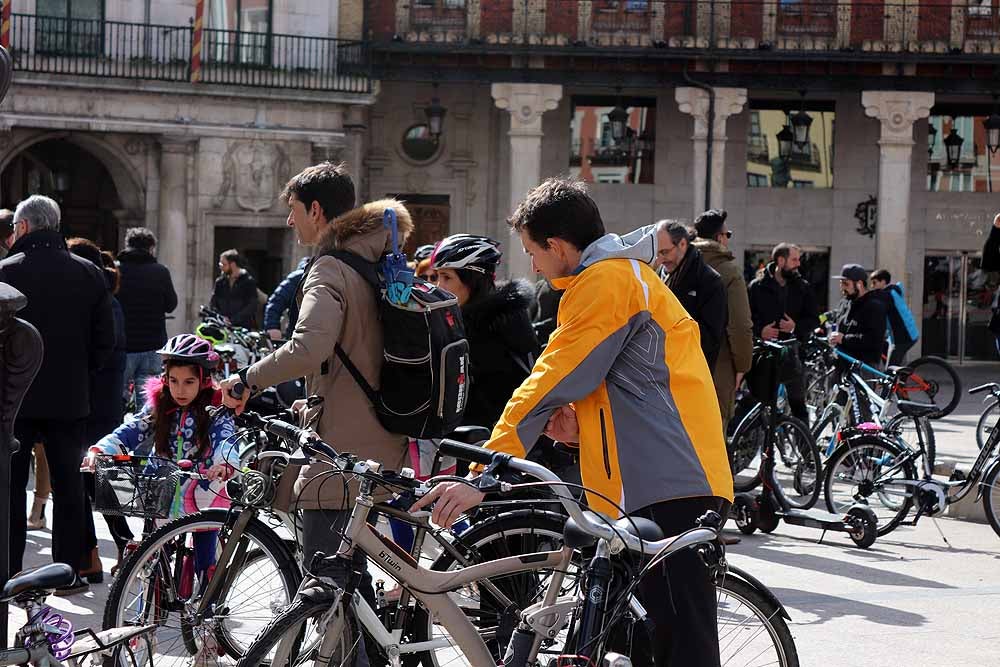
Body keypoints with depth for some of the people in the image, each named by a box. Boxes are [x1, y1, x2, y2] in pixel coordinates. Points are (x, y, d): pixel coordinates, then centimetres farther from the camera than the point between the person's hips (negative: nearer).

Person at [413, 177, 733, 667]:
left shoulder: (604, 280, -9)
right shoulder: (630, 273, 24)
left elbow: (550, 381, -15)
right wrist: (579, 424, 8)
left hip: (667, 486, -11)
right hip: (676, 482, 11)